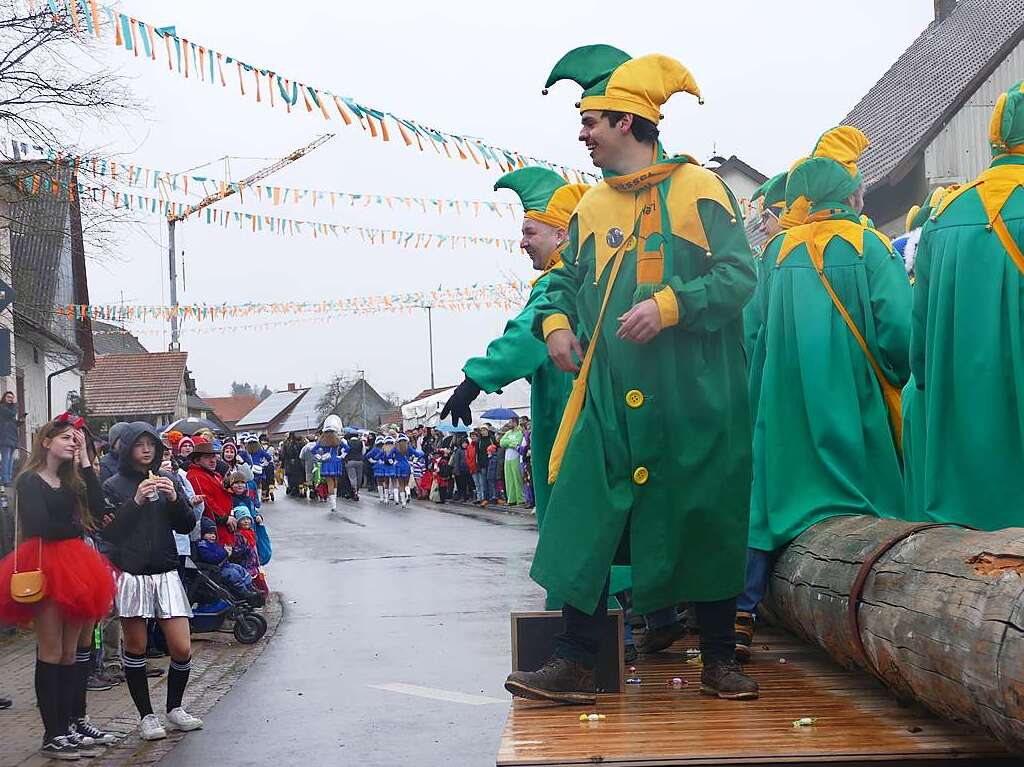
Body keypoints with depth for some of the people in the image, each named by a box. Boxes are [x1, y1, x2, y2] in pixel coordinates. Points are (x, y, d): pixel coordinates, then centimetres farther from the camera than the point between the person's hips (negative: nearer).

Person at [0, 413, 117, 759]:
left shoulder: (71, 480, 18)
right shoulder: (30, 481, -3)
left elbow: (97, 510, 2)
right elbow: (40, 526, -16)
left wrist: (85, 461, 2)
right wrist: (77, 527, -1)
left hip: (73, 565, 7)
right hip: (44, 565, -7)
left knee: (72, 650, 9)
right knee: (51, 652, -5)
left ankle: (73, 723, 17)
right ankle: (53, 735, -2)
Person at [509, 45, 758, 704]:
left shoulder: (697, 188, -3)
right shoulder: (591, 209, 14)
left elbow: (739, 275, -9)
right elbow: (568, 283, 23)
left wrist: (669, 305, -21)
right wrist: (557, 322, 2)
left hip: (695, 396, -4)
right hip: (611, 398, 4)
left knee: (708, 523, 6)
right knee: (586, 522, -1)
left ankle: (720, 660, 21)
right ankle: (575, 663, 7)